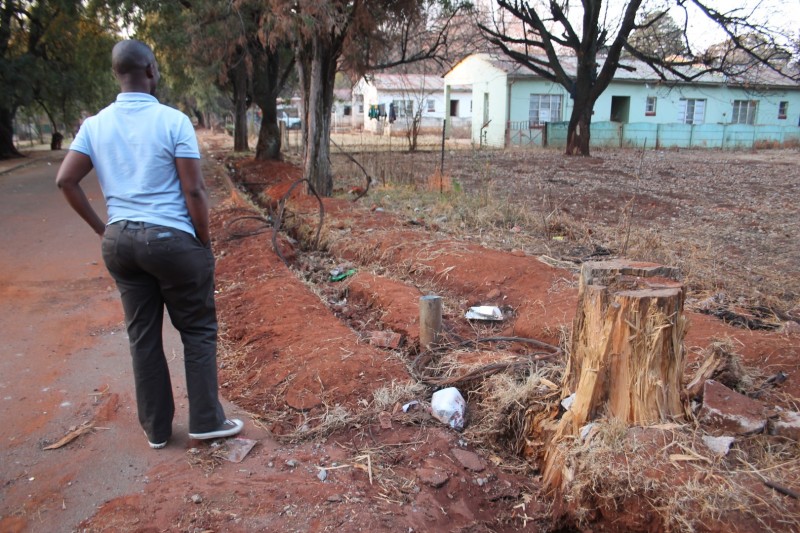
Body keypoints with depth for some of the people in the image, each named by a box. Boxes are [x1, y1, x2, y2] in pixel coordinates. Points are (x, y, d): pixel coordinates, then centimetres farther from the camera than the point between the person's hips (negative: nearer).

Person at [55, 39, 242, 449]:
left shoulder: (95, 125, 5)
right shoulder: (173, 121, -11)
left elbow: (65, 181, 3)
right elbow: (193, 191, -14)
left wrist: (101, 228, 11)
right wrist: (205, 243, -3)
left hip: (119, 241, 5)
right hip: (172, 240, -5)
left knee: (143, 335, 13)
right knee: (198, 331, 9)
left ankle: (156, 428, 24)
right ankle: (206, 420, 16)